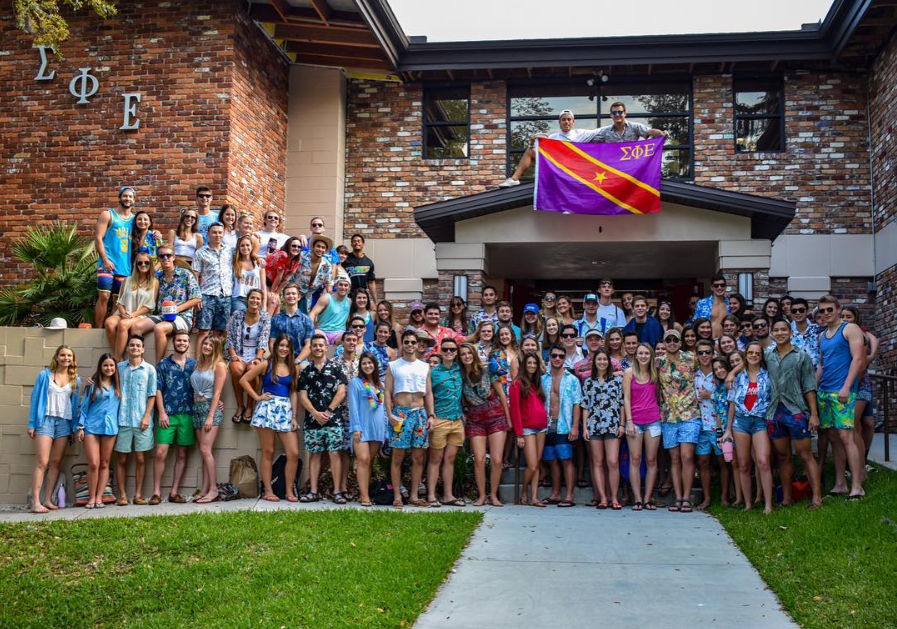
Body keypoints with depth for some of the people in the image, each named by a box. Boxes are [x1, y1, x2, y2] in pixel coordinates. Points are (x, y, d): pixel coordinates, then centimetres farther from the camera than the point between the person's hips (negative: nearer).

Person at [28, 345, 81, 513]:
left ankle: (48, 500, 7)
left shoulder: (75, 379, 10)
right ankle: (35, 502, -12)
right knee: (42, 462, -10)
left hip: (64, 423, 3)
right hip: (46, 420, -3)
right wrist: (31, 424, -3)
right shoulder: (45, 375, 2)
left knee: (56, 462, 3)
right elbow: (35, 399, 2)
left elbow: (75, 404, 12)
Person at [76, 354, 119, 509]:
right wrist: (81, 426, -2)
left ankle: (99, 498, 7)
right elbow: (84, 406, 4)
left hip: (110, 427, 2)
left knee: (104, 464, 4)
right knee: (93, 464, -8)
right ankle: (91, 498, 2)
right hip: (91, 426, -2)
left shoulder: (118, 386, 10)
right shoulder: (93, 384, 4)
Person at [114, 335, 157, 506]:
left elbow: (151, 395, 3)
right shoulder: (119, 367, 8)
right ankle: (122, 495, 10)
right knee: (121, 458, 3)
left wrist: (146, 417, -5)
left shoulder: (149, 369, 4)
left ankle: (138, 494, 10)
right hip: (123, 419, 1)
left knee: (140, 458, 2)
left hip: (142, 420, -1)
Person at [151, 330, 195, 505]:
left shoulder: (194, 364, 10)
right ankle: (156, 492, 0)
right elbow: (157, 389, 1)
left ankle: (174, 492, 12)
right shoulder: (163, 364, 6)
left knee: (182, 455, 5)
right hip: (167, 415, -2)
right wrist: (162, 413, -8)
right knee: (160, 453, -8)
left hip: (187, 415, 2)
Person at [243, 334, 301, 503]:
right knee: (268, 452, 2)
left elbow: (293, 393, 12)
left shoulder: (292, 368, 14)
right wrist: (257, 397, -2)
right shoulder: (265, 365, 2)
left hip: (286, 411, 4)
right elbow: (244, 380, 2)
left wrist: (294, 416, 6)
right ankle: (268, 491, 10)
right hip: (267, 409, -3)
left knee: (294, 453, -4)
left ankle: (290, 491, 6)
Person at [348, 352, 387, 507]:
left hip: (378, 428, 5)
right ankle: (364, 496, -13)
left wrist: (386, 428, 12)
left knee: (369, 461, 7)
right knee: (364, 460, -13)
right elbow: (353, 406, -6)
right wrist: (356, 428, -13)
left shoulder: (381, 385, 15)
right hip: (362, 427, -5)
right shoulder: (355, 382, -1)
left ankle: (364, 493, 10)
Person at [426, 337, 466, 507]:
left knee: (450, 459, 8)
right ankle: (431, 496, 2)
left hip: (457, 421, 4)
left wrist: (462, 413, 14)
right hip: (439, 421, -4)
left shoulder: (459, 370, 9)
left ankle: (448, 496, 13)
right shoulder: (433, 371, -4)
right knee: (435, 459, 0)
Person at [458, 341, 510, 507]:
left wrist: (508, 418, 3)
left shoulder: (487, 370, -3)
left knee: (496, 460, -5)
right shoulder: (460, 375, 2)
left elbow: (501, 394, 2)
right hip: (475, 420, 1)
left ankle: (493, 495, 8)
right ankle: (481, 495, 6)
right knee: (479, 459, -7)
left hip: (496, 417, -1)